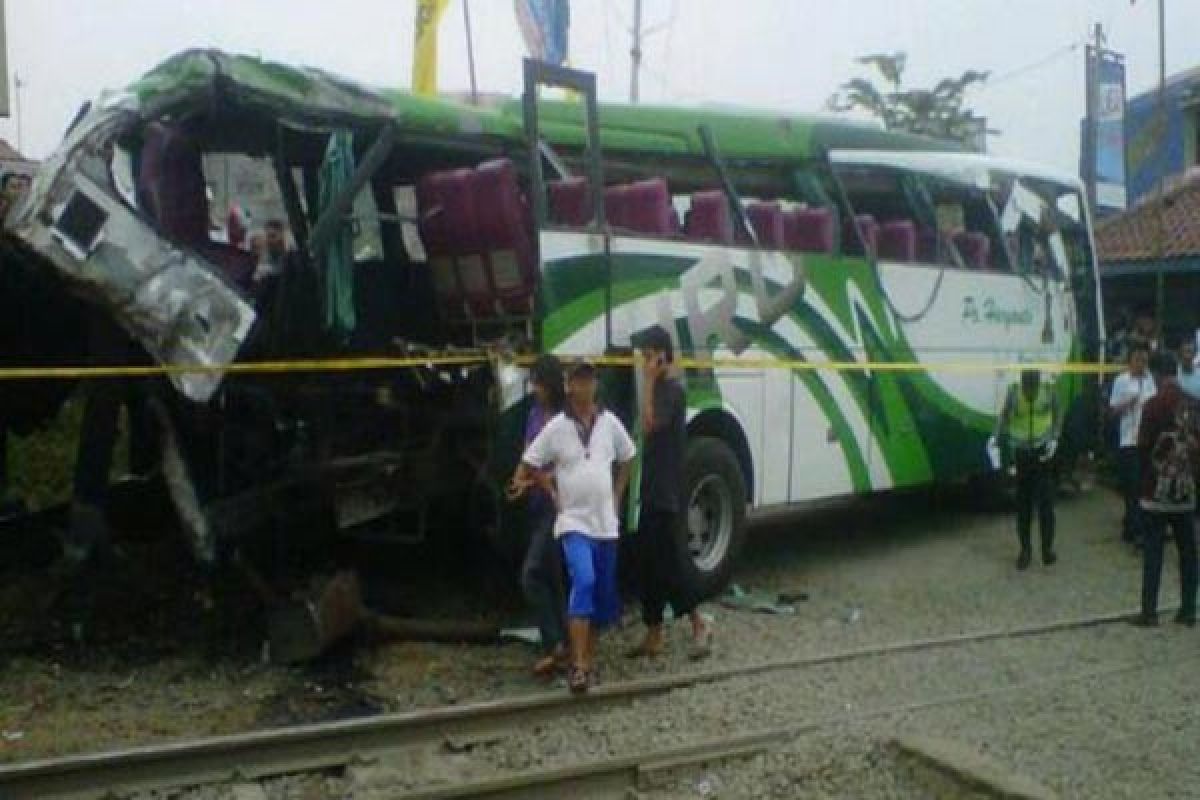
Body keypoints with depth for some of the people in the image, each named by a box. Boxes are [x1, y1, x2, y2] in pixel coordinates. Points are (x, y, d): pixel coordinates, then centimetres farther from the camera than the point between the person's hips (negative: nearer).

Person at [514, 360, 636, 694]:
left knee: (604, 594, 10)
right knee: (583, 582, -23)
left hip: (605, 523, 4)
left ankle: (588, 656, 27)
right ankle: (578, 665, -24)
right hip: (574, 522, -4)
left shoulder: (610, 422, 3)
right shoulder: (556, 427, -6)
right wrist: (552, 490, -1)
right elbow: (527, 467, 3)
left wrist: (616, 497, 12)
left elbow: (626, 460, 18)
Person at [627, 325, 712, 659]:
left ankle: (699, 625, 3)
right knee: (648, 563, 10)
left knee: (669, 563, -7)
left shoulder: (673, 391, -13)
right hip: (652, 493, 10)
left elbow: (650, 424, -26)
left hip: (667, 494, -10)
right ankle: (653, 635, 15)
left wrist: (649, 381, -22)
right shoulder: (658, 391, 16)